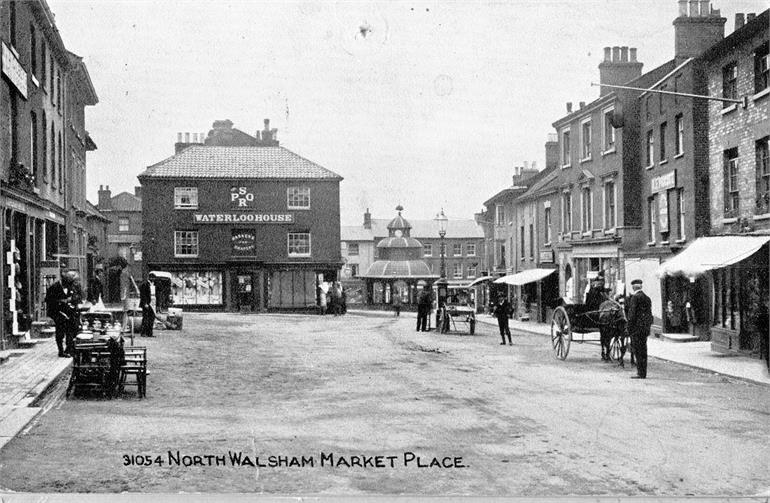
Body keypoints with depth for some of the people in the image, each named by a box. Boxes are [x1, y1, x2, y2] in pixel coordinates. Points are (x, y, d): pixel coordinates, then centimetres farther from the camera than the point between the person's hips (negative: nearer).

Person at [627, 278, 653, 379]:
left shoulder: (635, 297, -10)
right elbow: (649, 313, 17)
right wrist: (648, 327, 19)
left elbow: (632, 313, -13)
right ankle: (643, 372, 16)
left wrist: (629, 328, -10)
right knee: (643, 349, 12)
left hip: (637, 326, -8)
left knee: (638, 349, -6)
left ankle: (641, 373, -8)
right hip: (646, 327, 8)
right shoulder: (647, 298, 15)